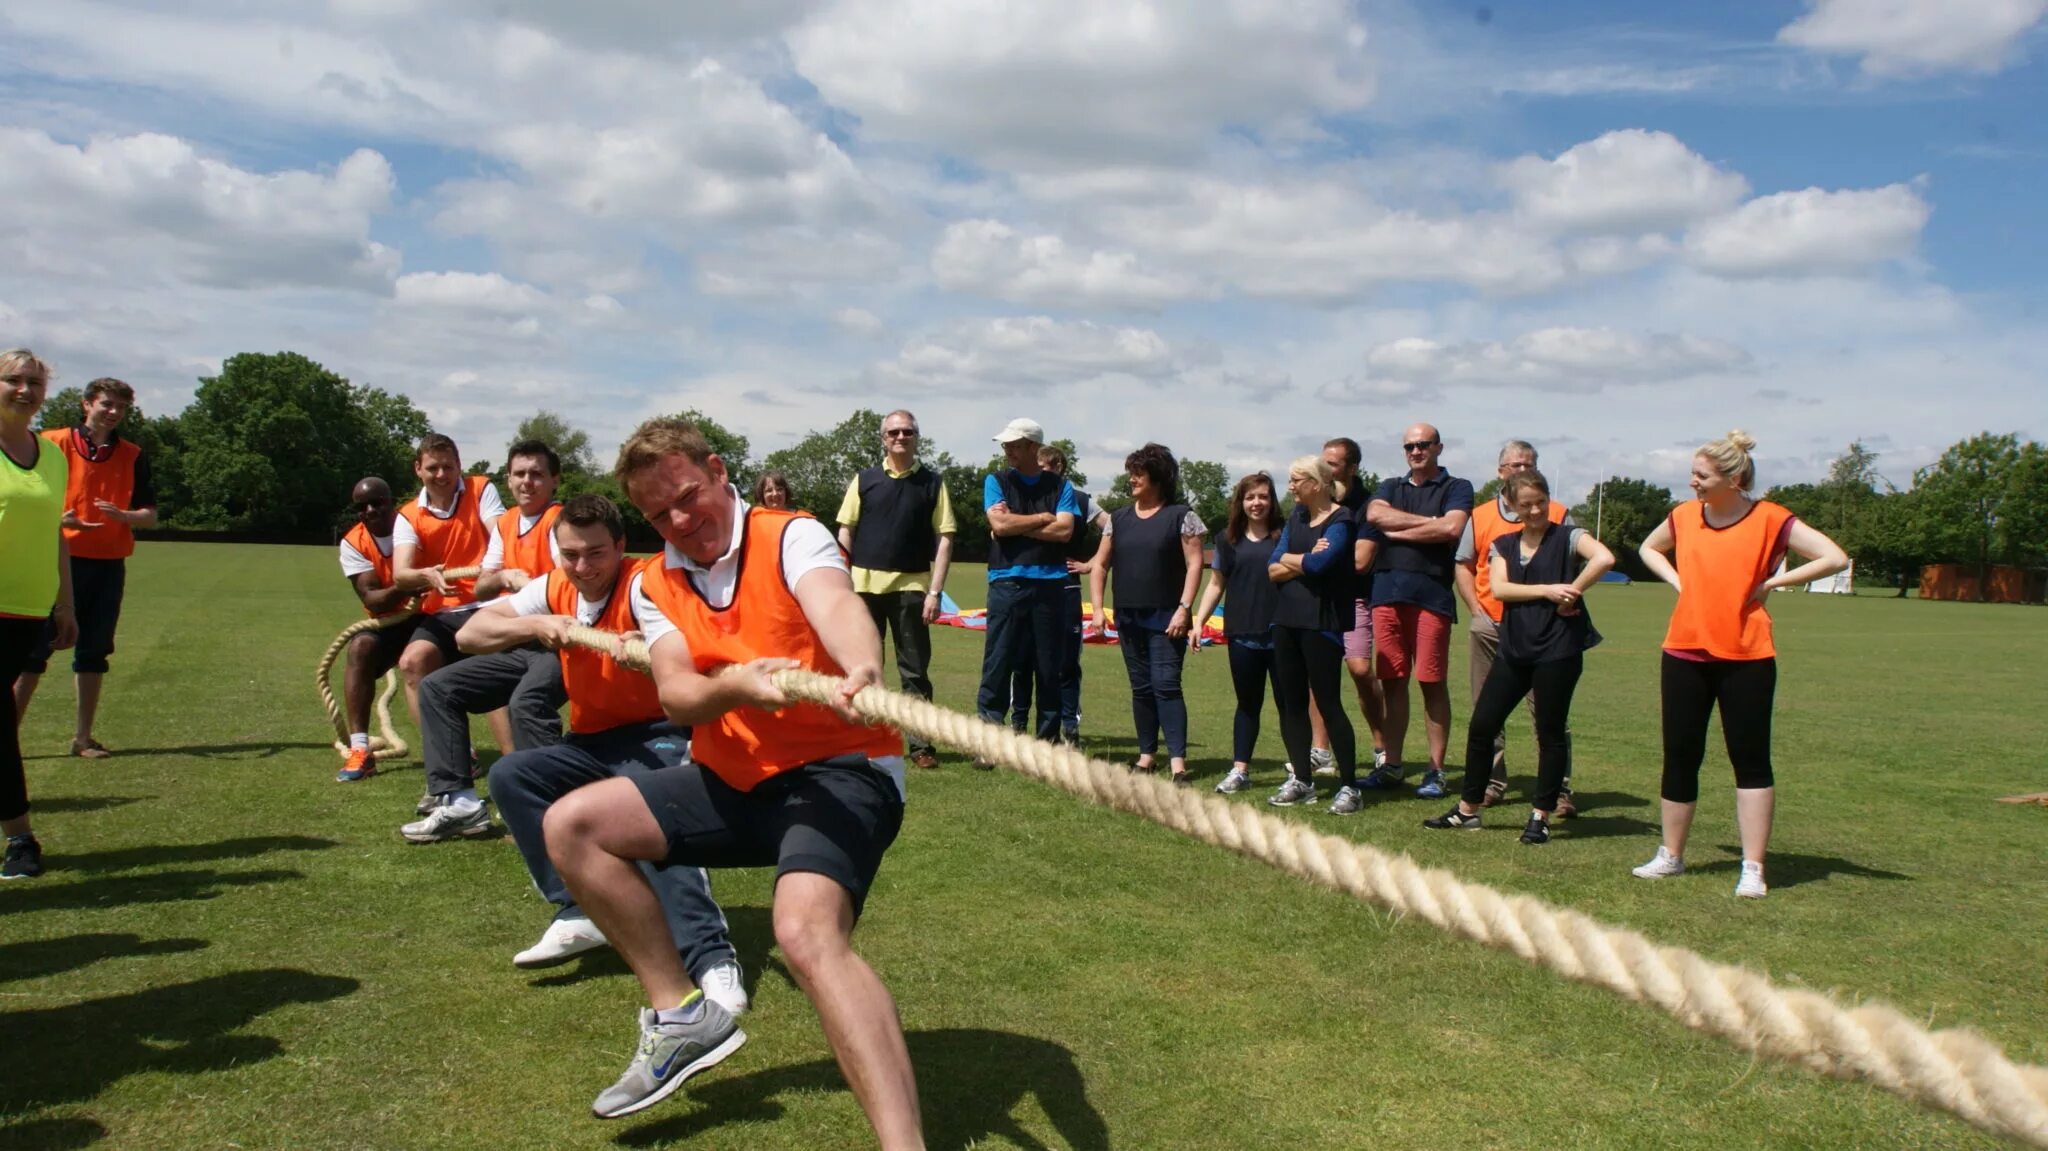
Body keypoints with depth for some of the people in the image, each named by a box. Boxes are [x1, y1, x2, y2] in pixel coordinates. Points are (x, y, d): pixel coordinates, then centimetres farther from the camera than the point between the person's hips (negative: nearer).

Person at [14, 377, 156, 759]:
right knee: (34, 647, -3)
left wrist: (122, 515, -15)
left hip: (109, 565, 3)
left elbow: (150, 515, 7)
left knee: (94, 651, 6)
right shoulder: (54, 443, 0)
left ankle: (83, 737, 13)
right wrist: (57, 518, -17)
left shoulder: (132, 456, 8)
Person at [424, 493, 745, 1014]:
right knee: (510, 775, -12)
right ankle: (579, 914, -15)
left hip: (656, 736, -7)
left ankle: (710, 958, -38)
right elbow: (469, 634, -2)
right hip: (592, 743, 7)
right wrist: (536, 624, -20)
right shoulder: (554, 588, 3)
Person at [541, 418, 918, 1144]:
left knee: (808, 932, -33)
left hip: (838, 771, -7)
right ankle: (682, 1016, 8)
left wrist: (861, 672, -55)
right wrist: (735, 686, -34)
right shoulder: (653, 588, 7)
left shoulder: (792, 536, -9)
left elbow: (835, 605, -32)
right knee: (572, 826, 2)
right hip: (733, 781, 7)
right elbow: (675, 697, -10)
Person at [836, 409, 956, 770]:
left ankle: (921, 745, 9)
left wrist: (935, 591, -6)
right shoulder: (864, 480, 8)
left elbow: (944, 538, 2)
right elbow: (845, 532, 7)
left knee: (915, 671, 3)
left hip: (911, 586, -1)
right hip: (865, 584, 1)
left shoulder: (932, 482, 5)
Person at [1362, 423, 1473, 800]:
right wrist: (1427, 522, -6)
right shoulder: (1390, 487, 21)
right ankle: (1391, 766, 13)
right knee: (1393, 681, 6)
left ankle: (1435, 771, 4)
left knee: (1432, 682, -2)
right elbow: (1374, 515, -1)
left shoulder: (1456, 488, 8)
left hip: (1431, 594, -4)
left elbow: (1451, 528, -11)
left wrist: (1399, 531, -2)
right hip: (1387, 592, 4)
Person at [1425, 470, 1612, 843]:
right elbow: (1498, 588, -5)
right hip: (1514, 648, 5)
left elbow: (1604, 558, -22)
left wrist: (1571, 594, -16)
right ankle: (1468, 808, 16)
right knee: (1482, 723, 4)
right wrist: (1546, 591, -15)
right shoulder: (1503, 545, 11)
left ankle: (1541, 816, 13)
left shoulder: (1567, 537, -3)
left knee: (1551, 732, 3)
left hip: (1558, 649, -5)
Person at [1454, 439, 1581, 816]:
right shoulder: (1480, 515, 10)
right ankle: (1492, 783, 19)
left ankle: (1560, 790, 1)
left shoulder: (1558, 515, 3)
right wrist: (1477, 611, 0)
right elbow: (1463, 565, 12)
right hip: (1490, 626, 3)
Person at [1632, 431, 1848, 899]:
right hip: (1685, 653, 4)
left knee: (1751, 760, 1)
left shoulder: (1769, 519, -7)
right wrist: (1676, 579, 7)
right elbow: (1649, 549, 25)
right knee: (1680, 756, 9)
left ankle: (1753, 868, 6)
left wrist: (1772, 582, -11)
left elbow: (1835, 558, -8)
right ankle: (1670, 855, 22)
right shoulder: (1684, 516, 5)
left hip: (1746, 658, -4)